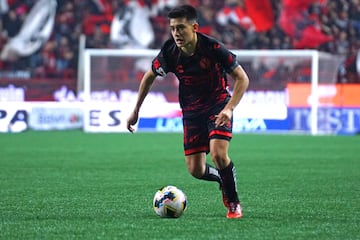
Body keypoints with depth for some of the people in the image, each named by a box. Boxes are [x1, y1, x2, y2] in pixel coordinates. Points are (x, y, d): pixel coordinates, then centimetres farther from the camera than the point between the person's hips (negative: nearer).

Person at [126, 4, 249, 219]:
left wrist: (229, 109, -28)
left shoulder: (213, 48, -24)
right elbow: (149, 77, 6)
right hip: (191, 111, 4)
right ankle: (223, 179, 32)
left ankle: (234, 203, -2)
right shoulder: (169, 53, -14)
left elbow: (242, 78, -17)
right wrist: (136, 111, 10)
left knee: (218, 154, -26)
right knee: (195, 170, -3)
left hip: (218, 105, -4)